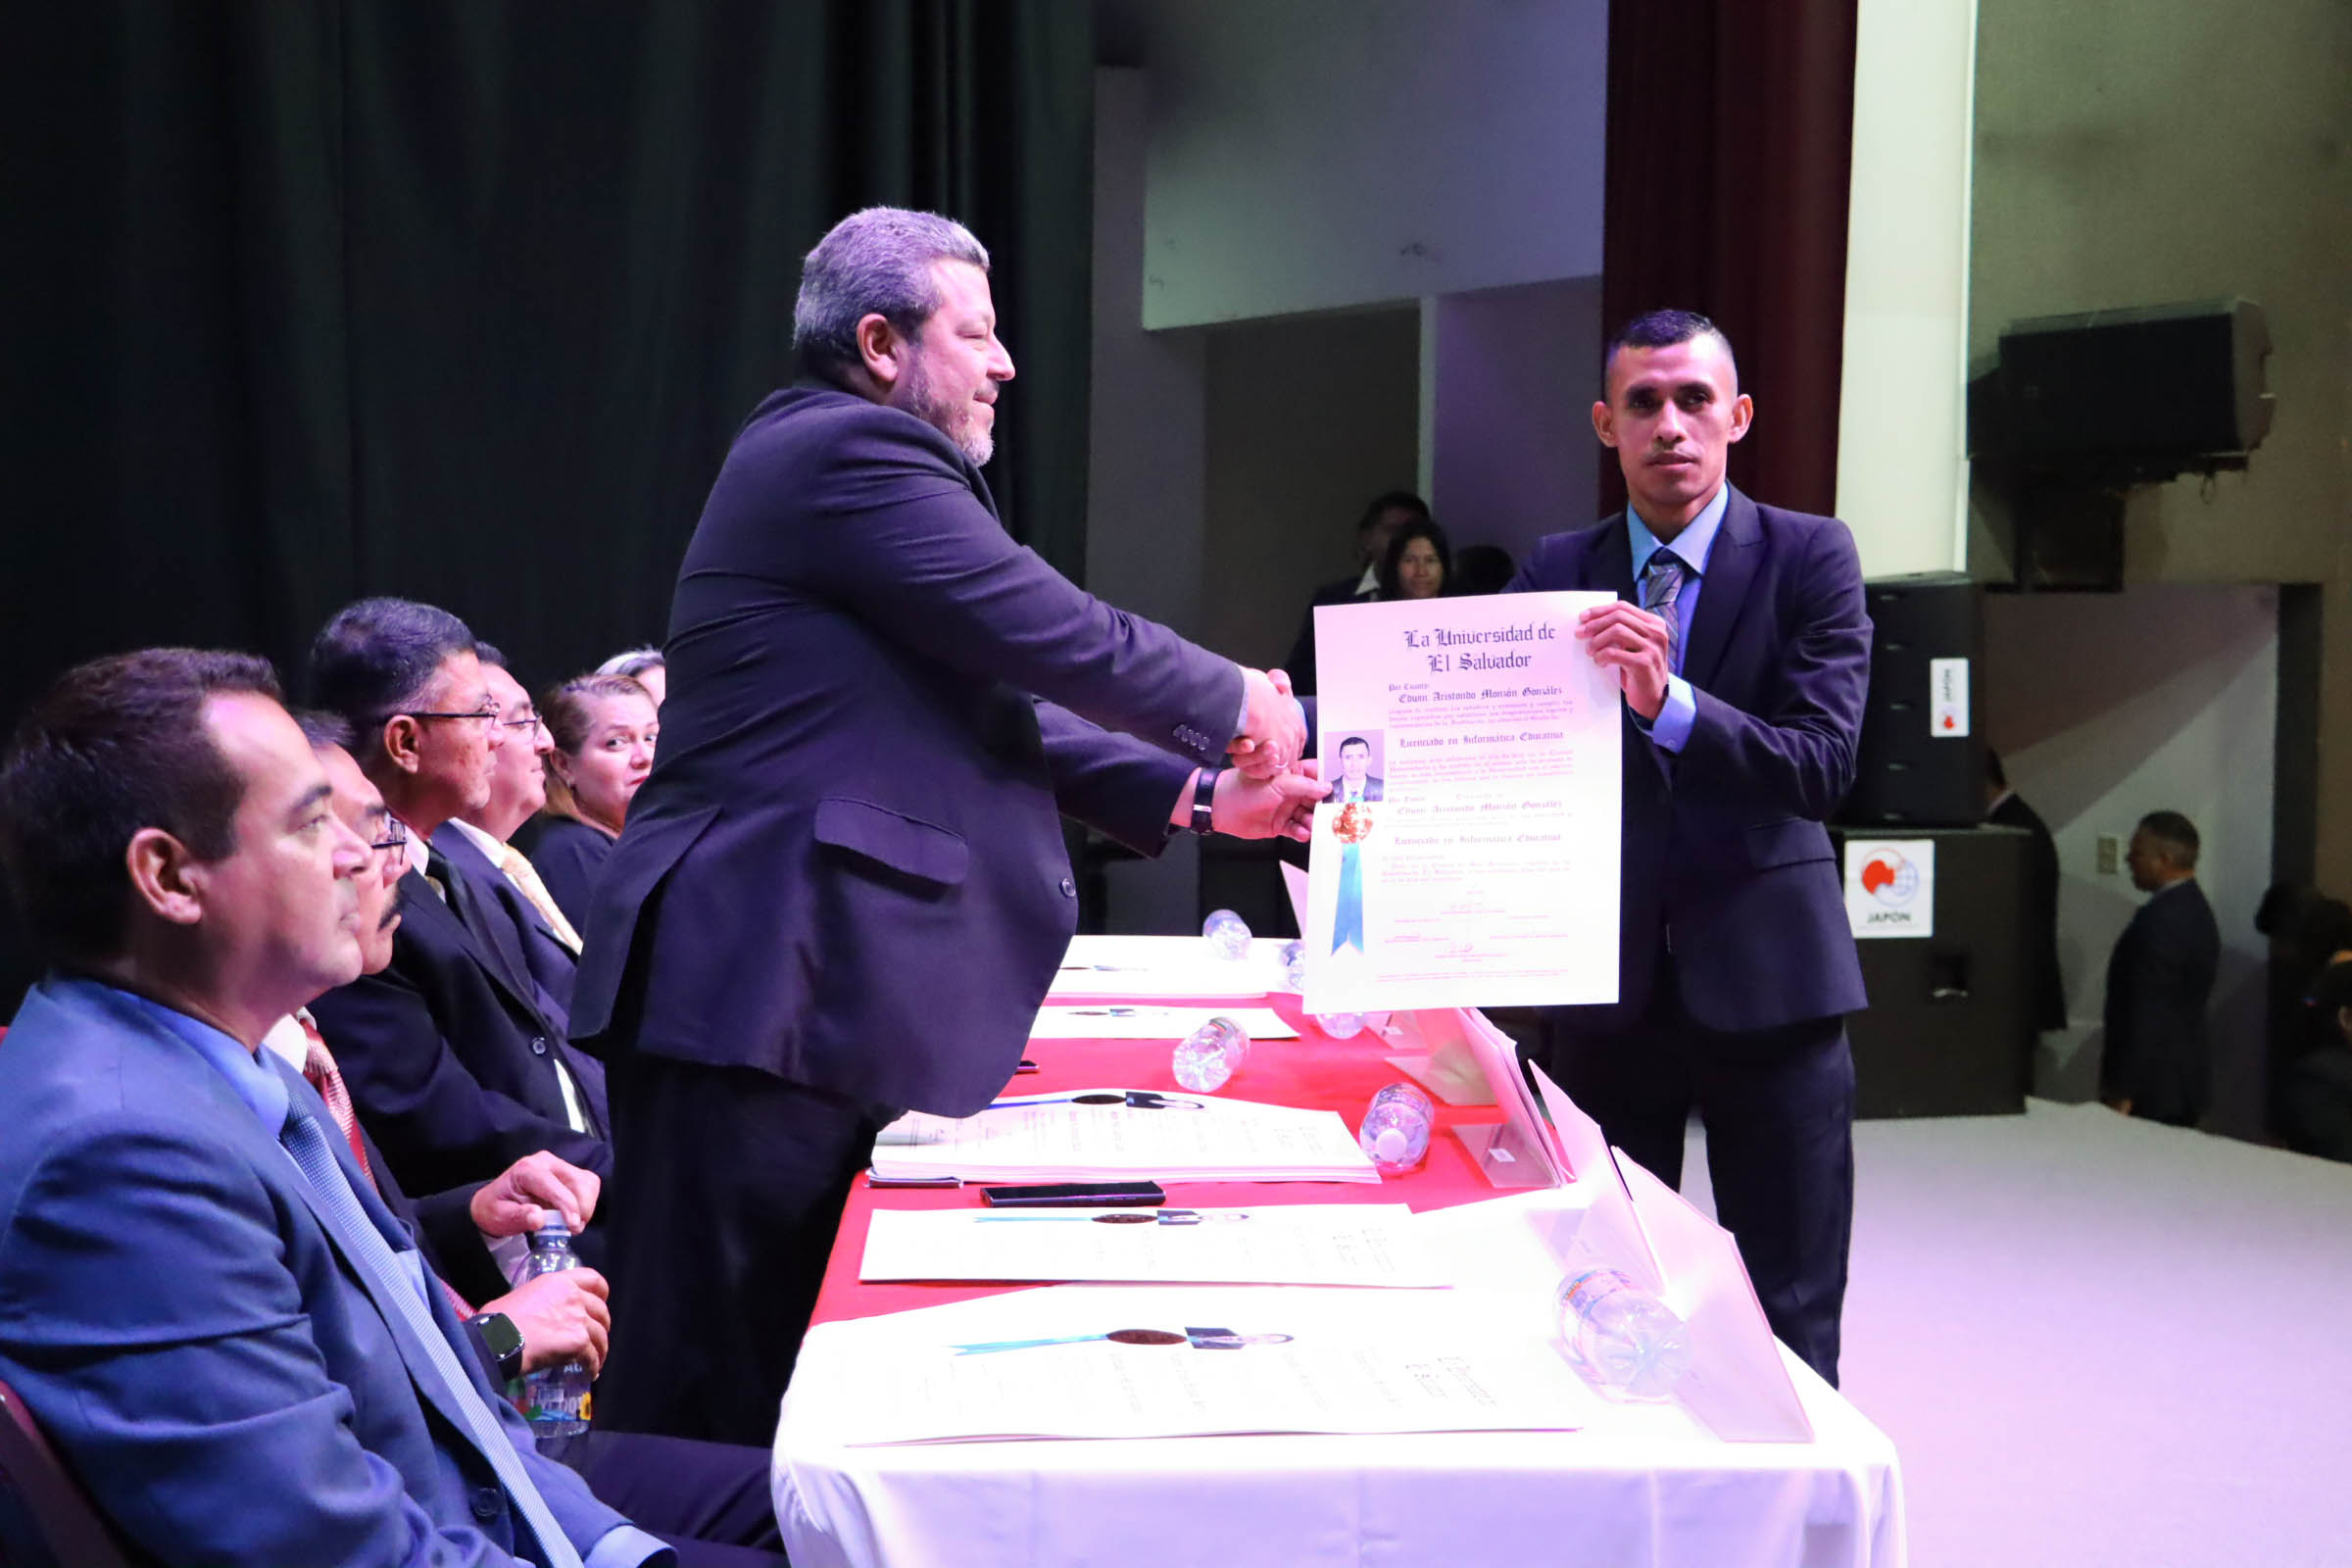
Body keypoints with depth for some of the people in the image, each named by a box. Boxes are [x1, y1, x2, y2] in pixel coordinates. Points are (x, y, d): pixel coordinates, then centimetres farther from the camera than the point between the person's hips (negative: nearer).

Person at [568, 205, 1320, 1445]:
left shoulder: (855, 460, 23)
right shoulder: (848, 452, -10)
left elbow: (994, 706, 21)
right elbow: (1058, 641, -13)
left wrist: (1199, 795, 14)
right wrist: (1240, 708, 4)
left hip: (811, 993, 11)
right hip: (756, 989, -11)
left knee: (788, 1376, 12)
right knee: (707, 1390, -4)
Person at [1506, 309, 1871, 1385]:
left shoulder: (1809, 558, -3)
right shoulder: (1556, 573, 5)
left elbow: (1822, 766, -15)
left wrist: (1669, 702, -29)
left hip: (1765, 977, -2)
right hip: (1609, 984, 3)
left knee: (1789, 1318, 4)